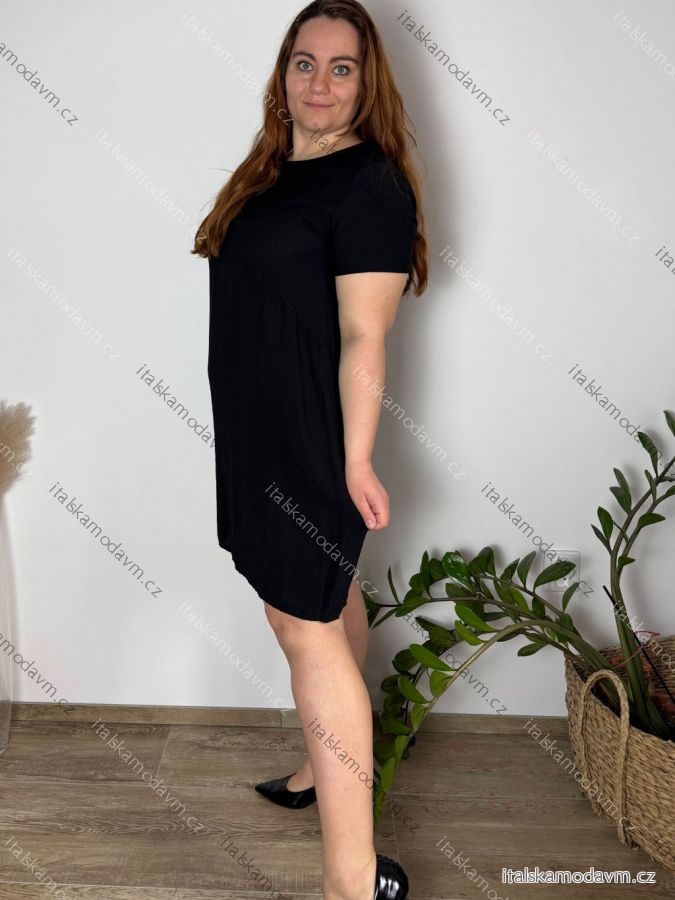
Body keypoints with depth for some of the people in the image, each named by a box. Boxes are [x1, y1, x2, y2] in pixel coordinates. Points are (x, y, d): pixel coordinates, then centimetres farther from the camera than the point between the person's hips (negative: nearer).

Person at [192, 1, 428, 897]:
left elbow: (363, 337, -18)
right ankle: (333, 763, 40)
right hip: (260, 435, 9)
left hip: (313, 442, -9)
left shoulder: (371, 186, -13)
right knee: (329, 597, 20)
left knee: (305, 627, -8)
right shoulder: (273, 172, 14)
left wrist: (355, 461, -19)